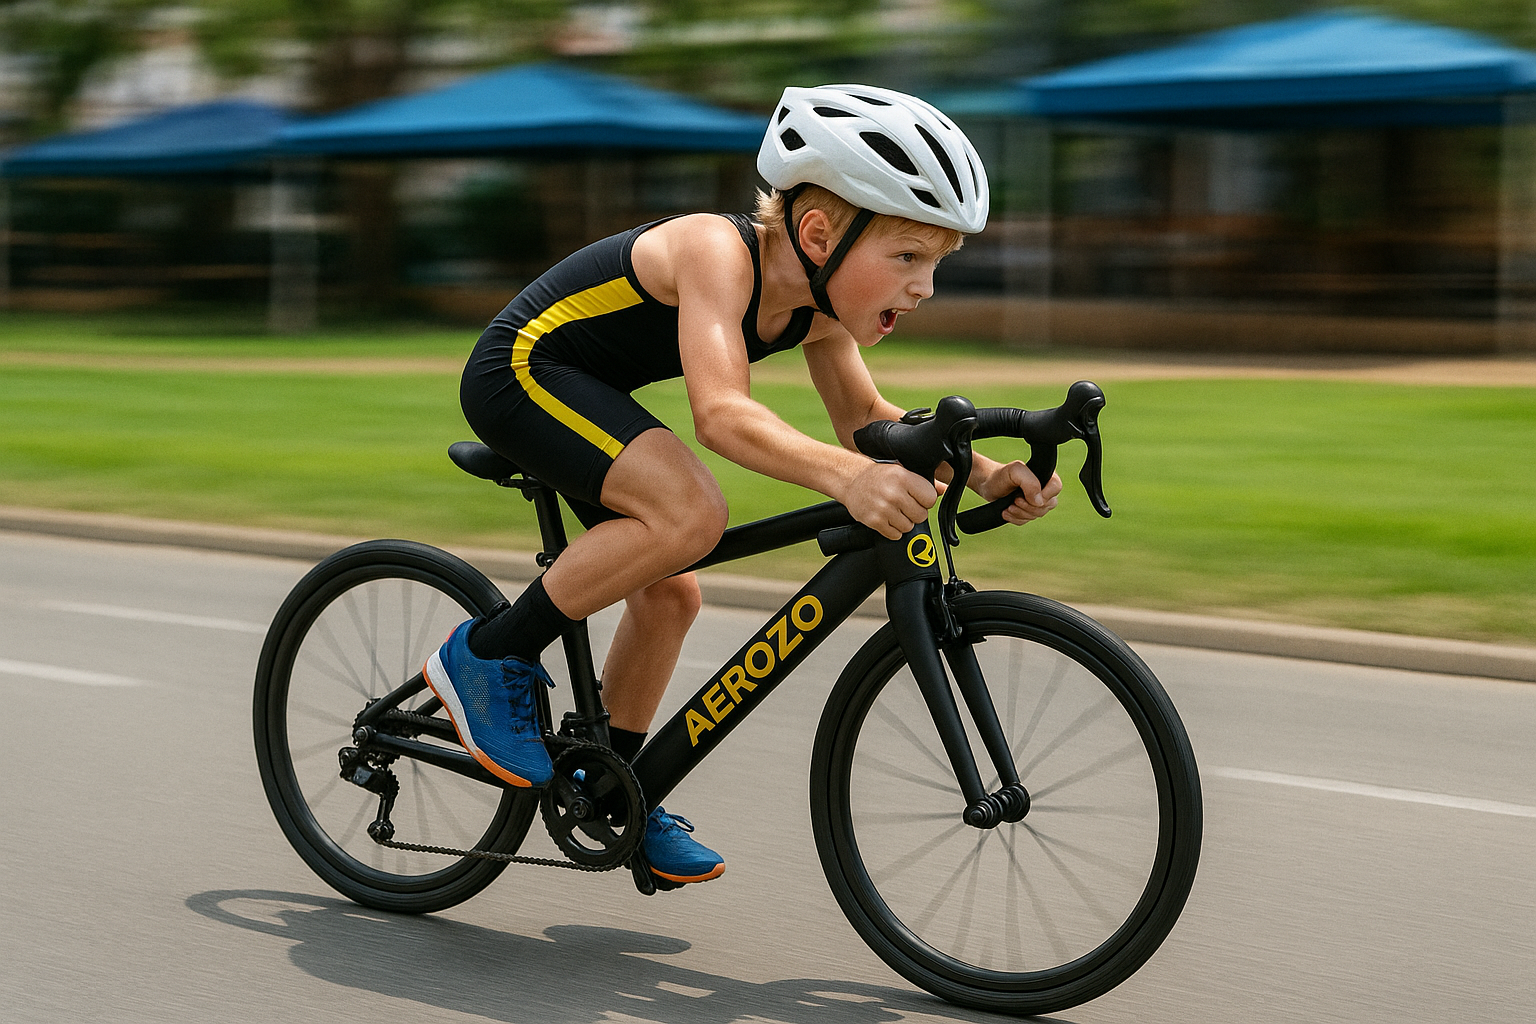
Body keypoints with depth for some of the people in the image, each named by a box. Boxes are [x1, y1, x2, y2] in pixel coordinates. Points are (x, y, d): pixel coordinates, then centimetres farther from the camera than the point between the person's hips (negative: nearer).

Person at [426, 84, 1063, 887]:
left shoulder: (817, 301, -6)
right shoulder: (717, 252, -32)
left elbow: (864, 417, 5)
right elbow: (721, 414, -46)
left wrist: (983, 473, -12)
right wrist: (847, 477, -62)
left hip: (585, 396, 9)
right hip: (519, 372, -9)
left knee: (670, 591, 11)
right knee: (690, 515, -27)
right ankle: (488, 658, -12)